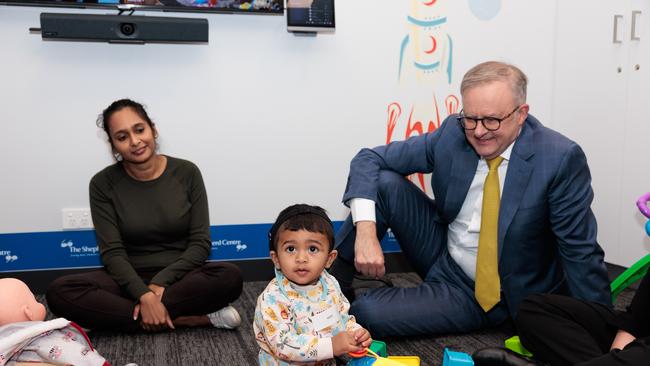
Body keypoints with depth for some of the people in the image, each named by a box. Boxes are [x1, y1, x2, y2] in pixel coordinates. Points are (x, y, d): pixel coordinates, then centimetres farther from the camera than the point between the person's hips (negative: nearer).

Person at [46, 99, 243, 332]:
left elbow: (200, 242, -5)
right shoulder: (103, 184, -3)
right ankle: (187, 319, -25)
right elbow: (112, 252, -9)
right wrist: (144, 294, -25)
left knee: (230, 277, -31)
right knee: (59, 292, -27)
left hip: (179, 278, -1)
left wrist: (161, 282, -18)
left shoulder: (187, 173, -3)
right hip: (129, 280, 2)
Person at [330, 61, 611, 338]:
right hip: (441, 254, 4)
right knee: (384, 182, -18)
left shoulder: (561, 158, -23)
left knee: (366, 313, -22)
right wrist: (365, 229, -25)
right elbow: (369, 159, -9)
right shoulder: (453, 133, -12)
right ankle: (333, 283, -3)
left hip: (497, 297, -4)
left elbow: (579, 251, -17)